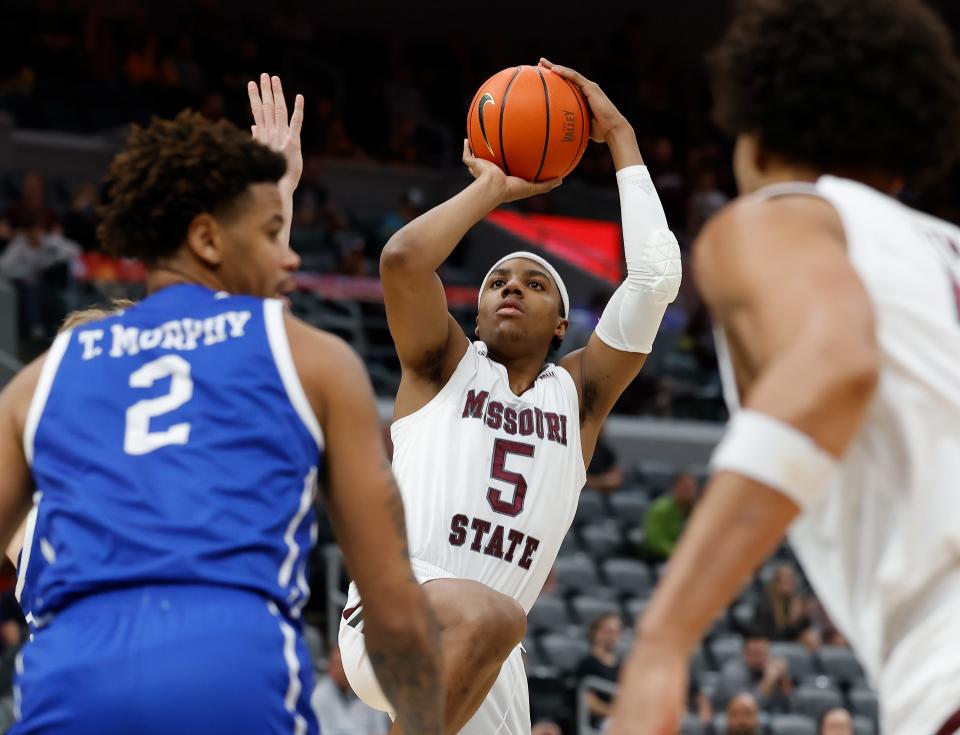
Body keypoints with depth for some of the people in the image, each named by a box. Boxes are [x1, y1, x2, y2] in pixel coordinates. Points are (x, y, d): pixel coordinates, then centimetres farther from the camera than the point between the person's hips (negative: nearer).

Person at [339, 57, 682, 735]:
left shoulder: (578, 394, 19)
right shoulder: (446, 366, 13)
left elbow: (657, 277, 7)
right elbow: (403, 259, -8)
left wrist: (620, 138, 10)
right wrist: (492, 187, 6)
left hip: (487, 658, 6)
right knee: (487, 618, -38)